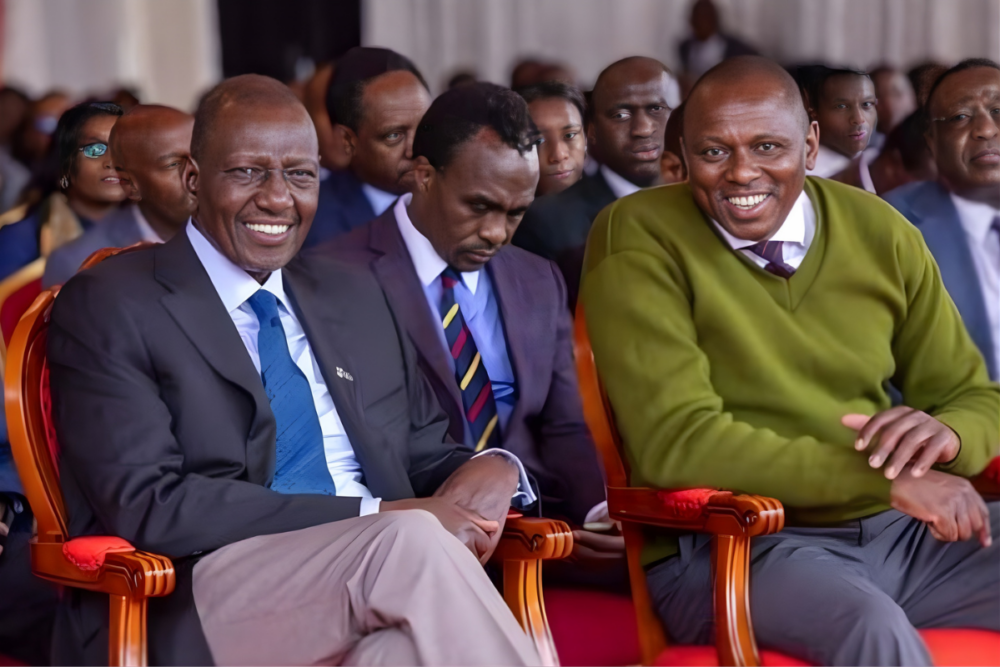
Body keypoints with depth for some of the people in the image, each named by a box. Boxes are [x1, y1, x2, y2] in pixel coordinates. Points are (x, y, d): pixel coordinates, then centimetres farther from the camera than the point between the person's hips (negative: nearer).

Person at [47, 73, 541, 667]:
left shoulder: (355, 297, 23)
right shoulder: (109, 307, 3)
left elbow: (424, 457, 28)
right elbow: (146, 504, -9)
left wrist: (492, 469, 1)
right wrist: (374, 516, -15)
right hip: (193, 616, -4)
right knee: (413, 539, -33)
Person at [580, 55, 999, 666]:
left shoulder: (882, 232, 7)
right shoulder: (637, 237, -8)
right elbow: (675, 441, -17)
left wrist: (946, 433, -14)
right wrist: (884, 478, -23)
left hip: (901, 529, 6)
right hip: (731, 547, -6)